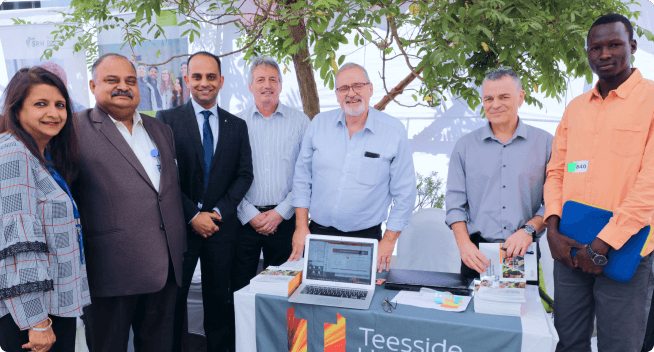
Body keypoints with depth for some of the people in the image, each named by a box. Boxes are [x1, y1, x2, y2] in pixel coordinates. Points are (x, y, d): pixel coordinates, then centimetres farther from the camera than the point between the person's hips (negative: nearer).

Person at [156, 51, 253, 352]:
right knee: (173, 297, 8)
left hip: (221, 225, 2)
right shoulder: (167, 120, -1)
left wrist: (219, 211, -7)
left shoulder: (237, 126, 8)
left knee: (219, 297, 13)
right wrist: (193, 215, -12)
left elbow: (244, 174, 4)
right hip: (180, 224, -2)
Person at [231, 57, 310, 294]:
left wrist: (281, 212, -9)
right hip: (244, 218, 1)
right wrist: (249, 214, -7)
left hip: (285, 219, 0)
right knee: (239, 288, 7)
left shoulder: (300, 122, 4)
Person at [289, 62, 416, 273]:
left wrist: (389, 241, -4)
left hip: (366, 237, -2)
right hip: (318, 233, 2)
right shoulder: (319, 124, 2)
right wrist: (301, 227, 2)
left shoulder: (394, 131, -6)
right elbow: (302, 176, 7)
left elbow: (404, 191, -2)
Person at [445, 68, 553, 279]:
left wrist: (529, 229, -13)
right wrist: (464, 243, -7)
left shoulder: (544, 143, 5)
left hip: (523, 254, 0)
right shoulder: (465, 146, 8)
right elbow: (455, 202, 5)